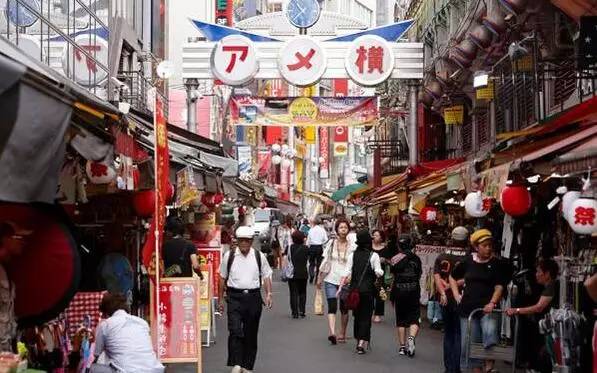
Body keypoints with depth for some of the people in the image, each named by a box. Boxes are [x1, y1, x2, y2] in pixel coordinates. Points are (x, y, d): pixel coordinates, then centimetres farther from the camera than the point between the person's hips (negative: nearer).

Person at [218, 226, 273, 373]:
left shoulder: (259, 256, 5)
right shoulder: (229, 256, 3)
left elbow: (266, 276, 8)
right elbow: (223, 278, 10)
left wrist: (268, 294, -5)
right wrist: (221, 299, 10)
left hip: (253, 296, 2)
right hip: (235, 297, -2)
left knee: (251, 333, 8)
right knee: (235, 331, -16)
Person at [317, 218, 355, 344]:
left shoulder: (352, 247, -2)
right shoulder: (331, 244, 2)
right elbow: (325, 262, 8)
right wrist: (320, 278, 11)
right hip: (331, 280, 0)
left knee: (344, 308, 10)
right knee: (332, 307, -14)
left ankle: (342, 334, 23)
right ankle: (332, 333, -24)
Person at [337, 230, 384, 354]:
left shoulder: (352, 255, 0)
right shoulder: (374, 255, -7)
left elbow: (347, 273, -4)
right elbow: (378, 273, -9)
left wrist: (340, 288, -2)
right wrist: (380, 272, 12)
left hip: (355, 289, 3)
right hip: (368, 289, -3)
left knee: (357, 315, 17)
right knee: (366, 316, 0)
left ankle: (358, 341, 26)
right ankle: (362, 343, -13)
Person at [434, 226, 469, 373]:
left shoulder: (441, 257, 2)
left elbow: (436, 276, -8)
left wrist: (443, 292, -17)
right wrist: (452, 285, -10)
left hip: (445, 300, 4)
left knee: (448, 333, 16)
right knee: (459, 335, 4)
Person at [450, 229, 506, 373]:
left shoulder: (495, 263, 0)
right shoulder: (468, 261, 7)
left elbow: (499, 286, -7)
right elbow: (452, 277, 22)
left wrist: (492, 303, -22)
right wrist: (456, 294, 11)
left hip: (487, 308, -3)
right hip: (468, 308, 3)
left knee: (490, 334, -29)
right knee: (470, 344, 6)